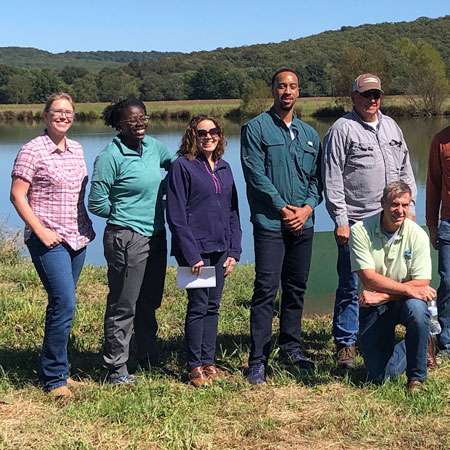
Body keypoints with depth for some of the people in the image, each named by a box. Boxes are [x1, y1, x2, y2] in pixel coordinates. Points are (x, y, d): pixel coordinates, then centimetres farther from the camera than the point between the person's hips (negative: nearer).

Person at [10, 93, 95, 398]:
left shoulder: (77, 149, 11)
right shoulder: (33, 151, -8)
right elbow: (17, 195, -9)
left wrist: (86, 225, 14)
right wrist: (40, 231, -14)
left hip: (77, 238, 7)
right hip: (49, 241, -7)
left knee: (61, 305, 12)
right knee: (65, 304, -12)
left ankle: (54, 369, 23)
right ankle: (55, 378, -1)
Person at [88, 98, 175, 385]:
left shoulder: (153, 146, 6)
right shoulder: (110, 157, -13)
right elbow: (96, 203, -10)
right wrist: (126, 215, 0)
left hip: (156, 236, 7)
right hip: (126, 239, -7)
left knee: (150, 302, 17)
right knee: (124, 305, -1)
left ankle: (149, 360, 32)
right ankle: (116, 369, 10)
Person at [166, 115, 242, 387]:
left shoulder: (224, 168, 12)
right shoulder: (183, 166, -6)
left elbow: (233, 212, 15)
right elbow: (176, 216, -11)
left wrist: (234, 250, 6)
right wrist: (191, 255, -15)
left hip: (220, 249, 6)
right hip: (195, 249, -6)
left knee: (213, 306, 11)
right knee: (198, 306, -2)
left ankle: (209, 361, 20)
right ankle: (195, 367, 8)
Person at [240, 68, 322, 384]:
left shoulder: (309, 134, 16)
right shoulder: (256, 128, 0)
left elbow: (317, 178, 14)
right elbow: (256, 175, -8)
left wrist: (307, 207, -3)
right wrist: (283, 208, -11)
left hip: (303, 224, 5)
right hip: (270, 223, -5)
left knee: (297, 288, 12)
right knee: (266, 290, -8)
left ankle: (291, 347, 25)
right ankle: (258, 359, -4)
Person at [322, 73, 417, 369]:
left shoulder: (391, 126, 15)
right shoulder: (342, 129, -4)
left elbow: (405, 170, 20)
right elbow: (332, 180, -8)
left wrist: (409, 206, 12)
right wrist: (340, 220, -13)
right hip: (356, 222, -6)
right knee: (351, 286, -3)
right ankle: (345, 345, 8)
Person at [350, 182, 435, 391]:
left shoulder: (417, 235, -11)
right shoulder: (361, 231, -13)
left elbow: (422, 284, -14)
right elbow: (368, 278, -20)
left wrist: (382, 296, -23)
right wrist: (409, 289, -27)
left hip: (405, 302, 0)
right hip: (373, 306, 0)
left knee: (417, 309, -37)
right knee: (378, 376, -5)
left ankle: (417, 377, -13)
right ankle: (413, 347, 29)